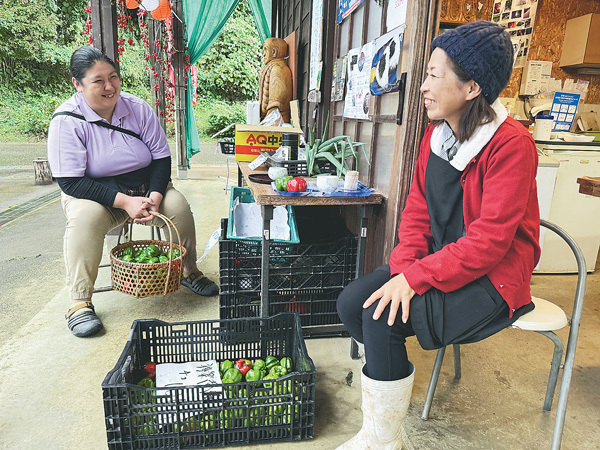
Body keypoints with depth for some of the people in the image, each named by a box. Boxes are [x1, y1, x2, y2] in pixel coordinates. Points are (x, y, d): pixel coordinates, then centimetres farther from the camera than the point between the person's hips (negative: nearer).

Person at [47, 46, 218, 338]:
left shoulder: (138, 109, -5)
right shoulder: (66, 121, -14)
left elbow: (161, 158, -2)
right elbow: (71, 182, -19)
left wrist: (154, 196, -20)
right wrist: (124, 201, -28)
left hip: (145, 187, 3)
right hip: (93, 193, -2)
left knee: (178, 205, -22)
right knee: (85, 216, -34)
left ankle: (188, 270, 2)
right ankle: (80, 302, -22)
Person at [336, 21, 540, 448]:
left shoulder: (511, 144, -18)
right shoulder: (436, 132, 5)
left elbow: (489, 239, -22)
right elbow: (418, 208, 3)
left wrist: (417, 277, -26)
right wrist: (404, 266, -12)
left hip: (491, 275, -7)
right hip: (438, 260, 7)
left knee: (382, 315, -24)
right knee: (352, 302, -10)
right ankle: (391, 379, 13)